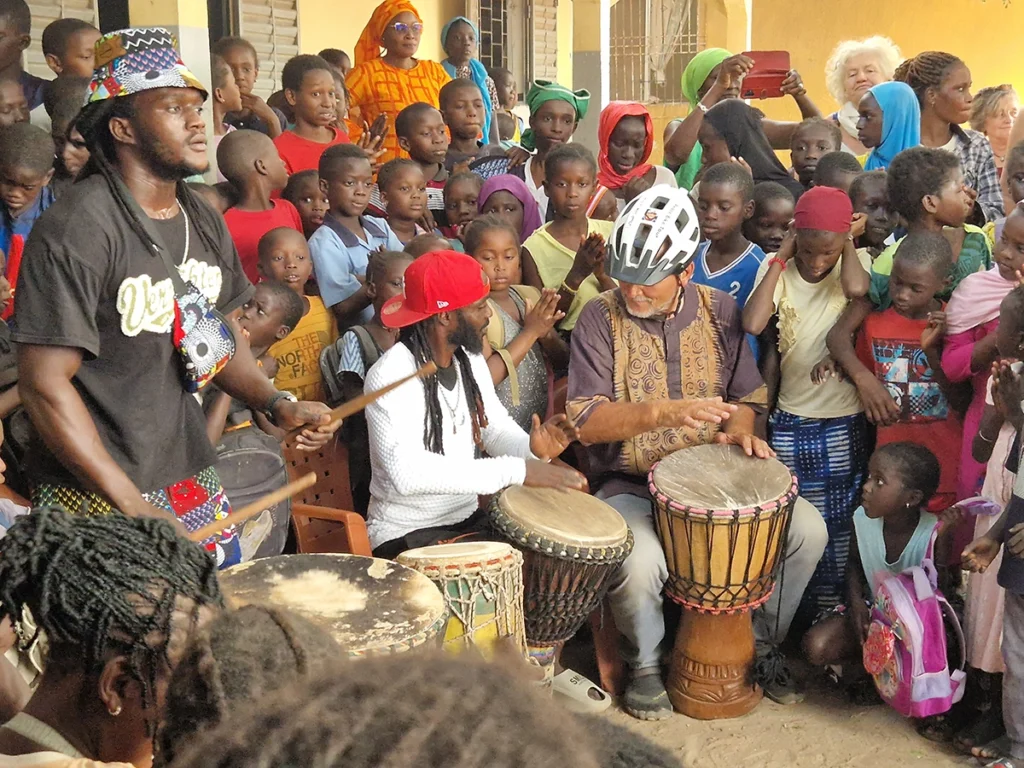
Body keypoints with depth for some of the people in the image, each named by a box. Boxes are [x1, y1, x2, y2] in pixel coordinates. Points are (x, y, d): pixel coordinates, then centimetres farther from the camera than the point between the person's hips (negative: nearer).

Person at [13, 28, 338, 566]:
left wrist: (275, 404, 0)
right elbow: (43, 383, -19)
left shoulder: (203, 222, 7)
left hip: (194, 478, 7)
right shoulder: (75, 230, -17)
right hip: (100, 501, -7)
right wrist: (133, 505, -21)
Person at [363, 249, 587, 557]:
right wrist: (517, 470, -36)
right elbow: (408, 472, -35)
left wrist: (532, 449, -15)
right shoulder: (391, 375, -22)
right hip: (406, 535, -8)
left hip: (468, 519, 8)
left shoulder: (470, 360, 4)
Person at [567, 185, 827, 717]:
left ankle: (761, 644, 14)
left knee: (808, 530, -12)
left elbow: (746, 395, 11)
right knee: (641, 562, -33)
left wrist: (739, 429, -12)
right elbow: (585, 423, -15)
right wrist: (663, 412, -28)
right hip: (629, 484, -4)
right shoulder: (601, 319, -9)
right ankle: (645, 664, 1)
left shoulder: (718, 310, 2)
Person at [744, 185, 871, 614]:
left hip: (843, 423, -1)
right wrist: (783, 255, -14)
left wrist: (846, 240, -13)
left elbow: (856, 288, -31)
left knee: (837, 527, 9)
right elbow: (752, 324, -21)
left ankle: (829, 611, 25)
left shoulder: (855, 265, -5)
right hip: (789, 422, 1)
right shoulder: (776, 268, -3)